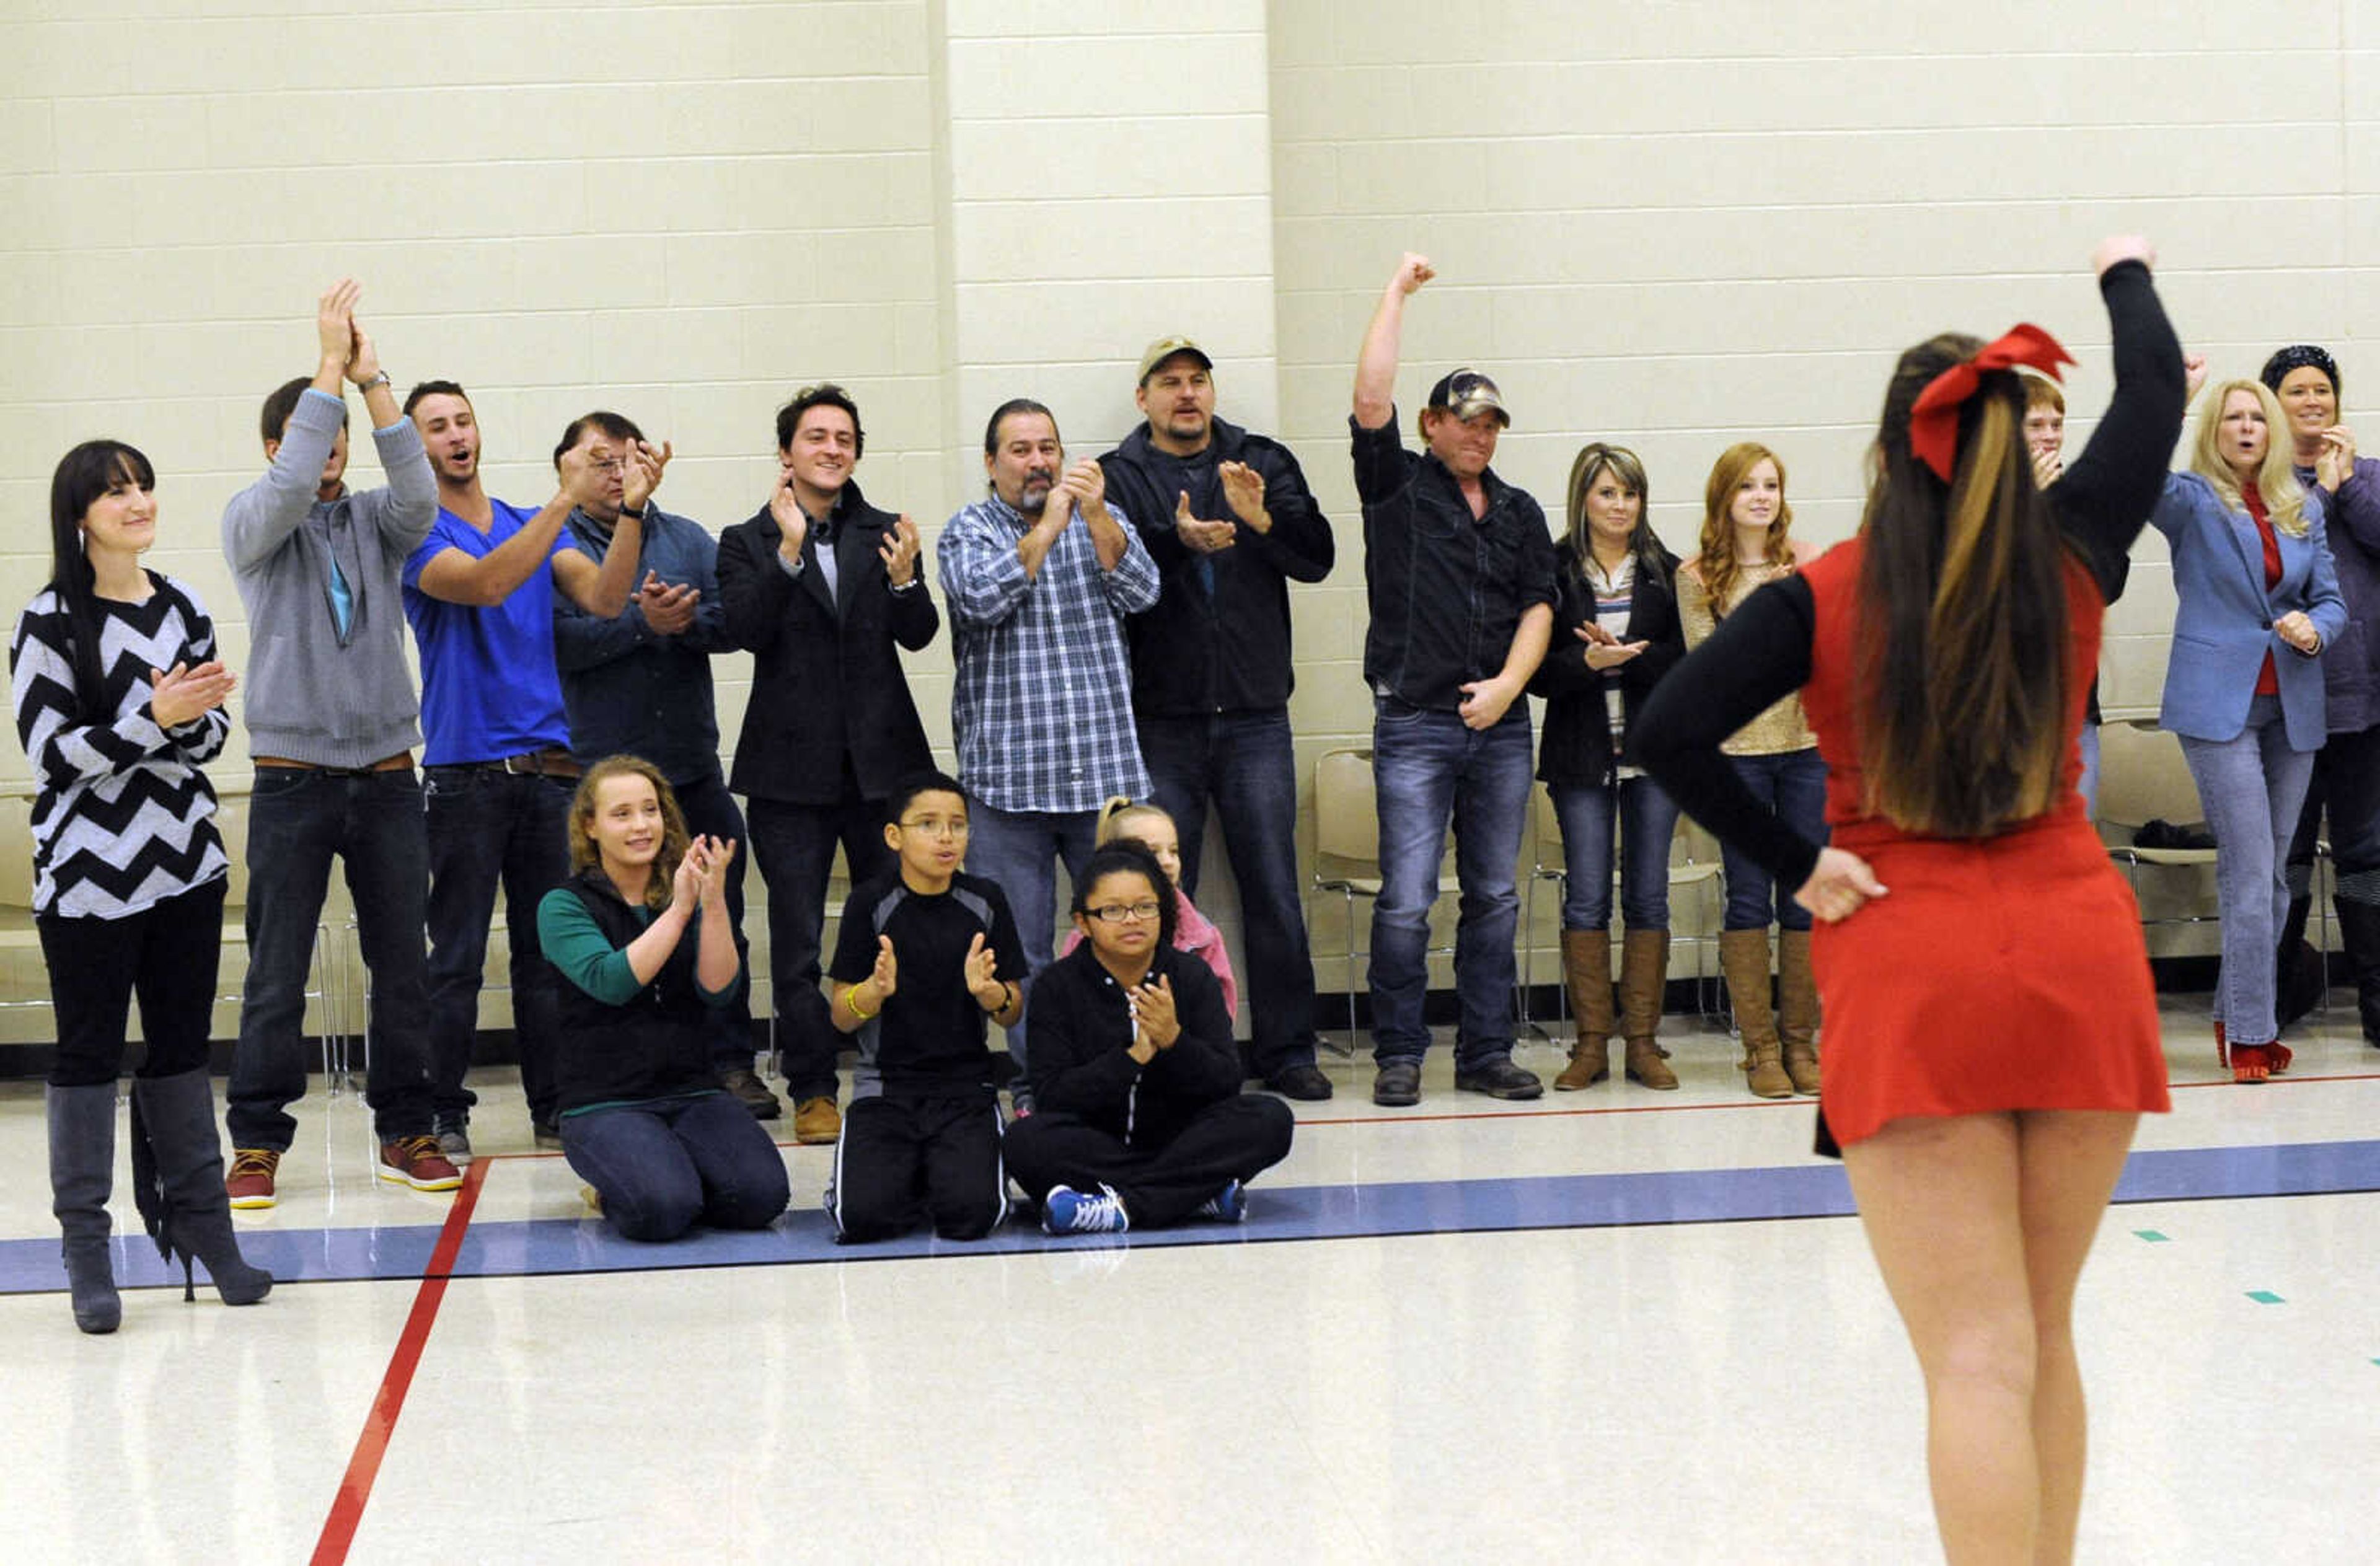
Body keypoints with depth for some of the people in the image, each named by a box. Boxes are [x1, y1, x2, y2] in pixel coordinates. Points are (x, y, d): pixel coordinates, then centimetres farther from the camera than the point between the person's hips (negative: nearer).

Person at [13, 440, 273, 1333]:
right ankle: (85, 1245, 9)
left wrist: (195, 715, -12)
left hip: (185, 861, 5)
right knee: (89, 1052, 2)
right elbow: (52, 755, -13)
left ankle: (199, 1219, 21)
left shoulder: (182, 607, 8)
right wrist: (156, 718, -22)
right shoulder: (50, 623, -8)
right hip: (88, 873, -5)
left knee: (183, 1044, 12)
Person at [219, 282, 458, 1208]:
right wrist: (331, 366, -21)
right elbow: (289, 491, -20)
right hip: (292, 776, -3)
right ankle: (257, 1141, 7)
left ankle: (405, 1131, 15)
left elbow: (419, 497, -14)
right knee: (276, 974, -1)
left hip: (387, 775, 3)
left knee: (402, 965, 6)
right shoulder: (251, 523, 3)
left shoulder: (375, 520, 9)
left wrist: (373, 379, -22)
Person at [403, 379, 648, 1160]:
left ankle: (553, 1108, 14)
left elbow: (603, 598, -2)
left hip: (549, 766, 5)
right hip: (465, 773, -5)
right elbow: (486, 583, -23)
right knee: (457, 957, -1)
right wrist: (566, 498, -28)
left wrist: (631, 510, -16)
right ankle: (444, 1116, 6)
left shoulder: (533, 525, 13)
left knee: (549, 951, 8)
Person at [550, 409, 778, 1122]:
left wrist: (682, 620, -17)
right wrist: (641, 622, -19)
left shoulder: (687, 540, 13)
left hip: (693, 764, 4)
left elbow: (732, 620, 1)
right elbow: (558, 641, -13)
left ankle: (730, 1063, 14)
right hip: (597, 771, -3)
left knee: (718, 919, 6)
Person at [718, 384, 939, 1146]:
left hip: (881, 759, 2)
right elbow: (748, 630, -13)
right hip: (793, 765, -2)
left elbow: (919, 635, -2)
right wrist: (789, 549, -23)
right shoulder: (747, 542, 2)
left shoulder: (885, 533, 8)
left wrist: (903, 579, -22)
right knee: (797, 941, 1)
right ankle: (813, 1091, 10)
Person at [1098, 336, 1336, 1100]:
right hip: (1161, 726, -1)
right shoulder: (1117, 477, 4)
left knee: (1275, 893, 4)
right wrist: (1179, 541, -29)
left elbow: (1317, 556, -3)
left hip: (1255, 719, 1)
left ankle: (1286, 1051, 13)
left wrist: (1261, 519, -21)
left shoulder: (1264, 462, 8)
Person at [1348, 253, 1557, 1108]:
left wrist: (1507, 684, -8)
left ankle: (1486, 1053, 13)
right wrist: (1397, 292, -5)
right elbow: (1371, 399, -9)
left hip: (1502, 727, 4)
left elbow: (1537, 609, 9)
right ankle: (1398, 1055, 3)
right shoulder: (1397, 486, 4)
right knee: (1406, 900, -6)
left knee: (1494, 896, 7)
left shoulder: (1520, 512, 15)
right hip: (1415, 724, -4)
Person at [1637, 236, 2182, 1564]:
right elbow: (2158, 391, 20)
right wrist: (2128, 273, 38)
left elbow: (1672, 732, -14)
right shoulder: (2070, 558, 3)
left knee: (1981, 1360, -6)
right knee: (2044, 1335, 17)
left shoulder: (1823, 597, -4)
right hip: (2080, 956, 3)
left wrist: (1799, 866, -6)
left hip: (1909, 972, -3)